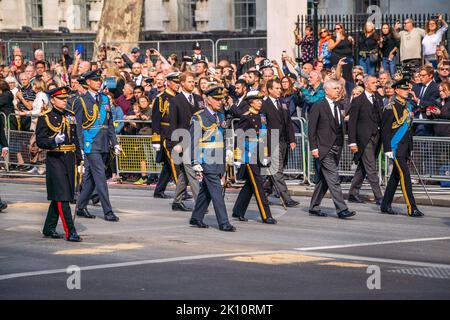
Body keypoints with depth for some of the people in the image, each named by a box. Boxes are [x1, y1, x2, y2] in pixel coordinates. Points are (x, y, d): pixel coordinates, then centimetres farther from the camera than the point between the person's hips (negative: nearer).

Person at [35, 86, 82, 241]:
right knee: (62, 197, -10)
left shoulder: (70, 116, 13)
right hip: (55, 159, -6)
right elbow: (39, 141, -9)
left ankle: (49, 228, 22)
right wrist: (54, 141, -26)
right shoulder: (45, 118, -6)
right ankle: (70, 231, -11)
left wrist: (78, 156, 14)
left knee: (59, 196, 12)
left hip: (70, 159, 6)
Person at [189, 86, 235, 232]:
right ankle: (223, 223, -10)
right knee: (216, 191, -10)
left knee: (206, 191, 13)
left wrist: (225, 161, 20)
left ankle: (196, 218, 23)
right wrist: (196, 164, -14)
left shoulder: (220, 116, 15)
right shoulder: (198, 118, -8)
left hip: (219, 161, 7)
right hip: (207, 162, -7)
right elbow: (194, 142, -9)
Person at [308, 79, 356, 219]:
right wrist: (314, 147, -13)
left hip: (336, 149, 7)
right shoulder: (318, 107, -5)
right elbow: (311, 129, -7)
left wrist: (340, 147, 11)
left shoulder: (338, 107, 17)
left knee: (324, 180, 10)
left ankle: (314, 207, 18)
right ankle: (341, 209, -15)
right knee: (333, 179, -12)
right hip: (324, 149, -7)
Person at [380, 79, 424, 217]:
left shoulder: (408, 106, 14)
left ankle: (386, 206, 19)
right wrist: (387, 149, -17)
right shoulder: (391, 108, -11)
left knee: (396, 176, 12)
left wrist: (410, 148, 20)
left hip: (405, 147, 8)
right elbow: (385, 130, -12)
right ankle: (412, 208, -12)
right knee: (405, 175, -11)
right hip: (396, 148, -8)